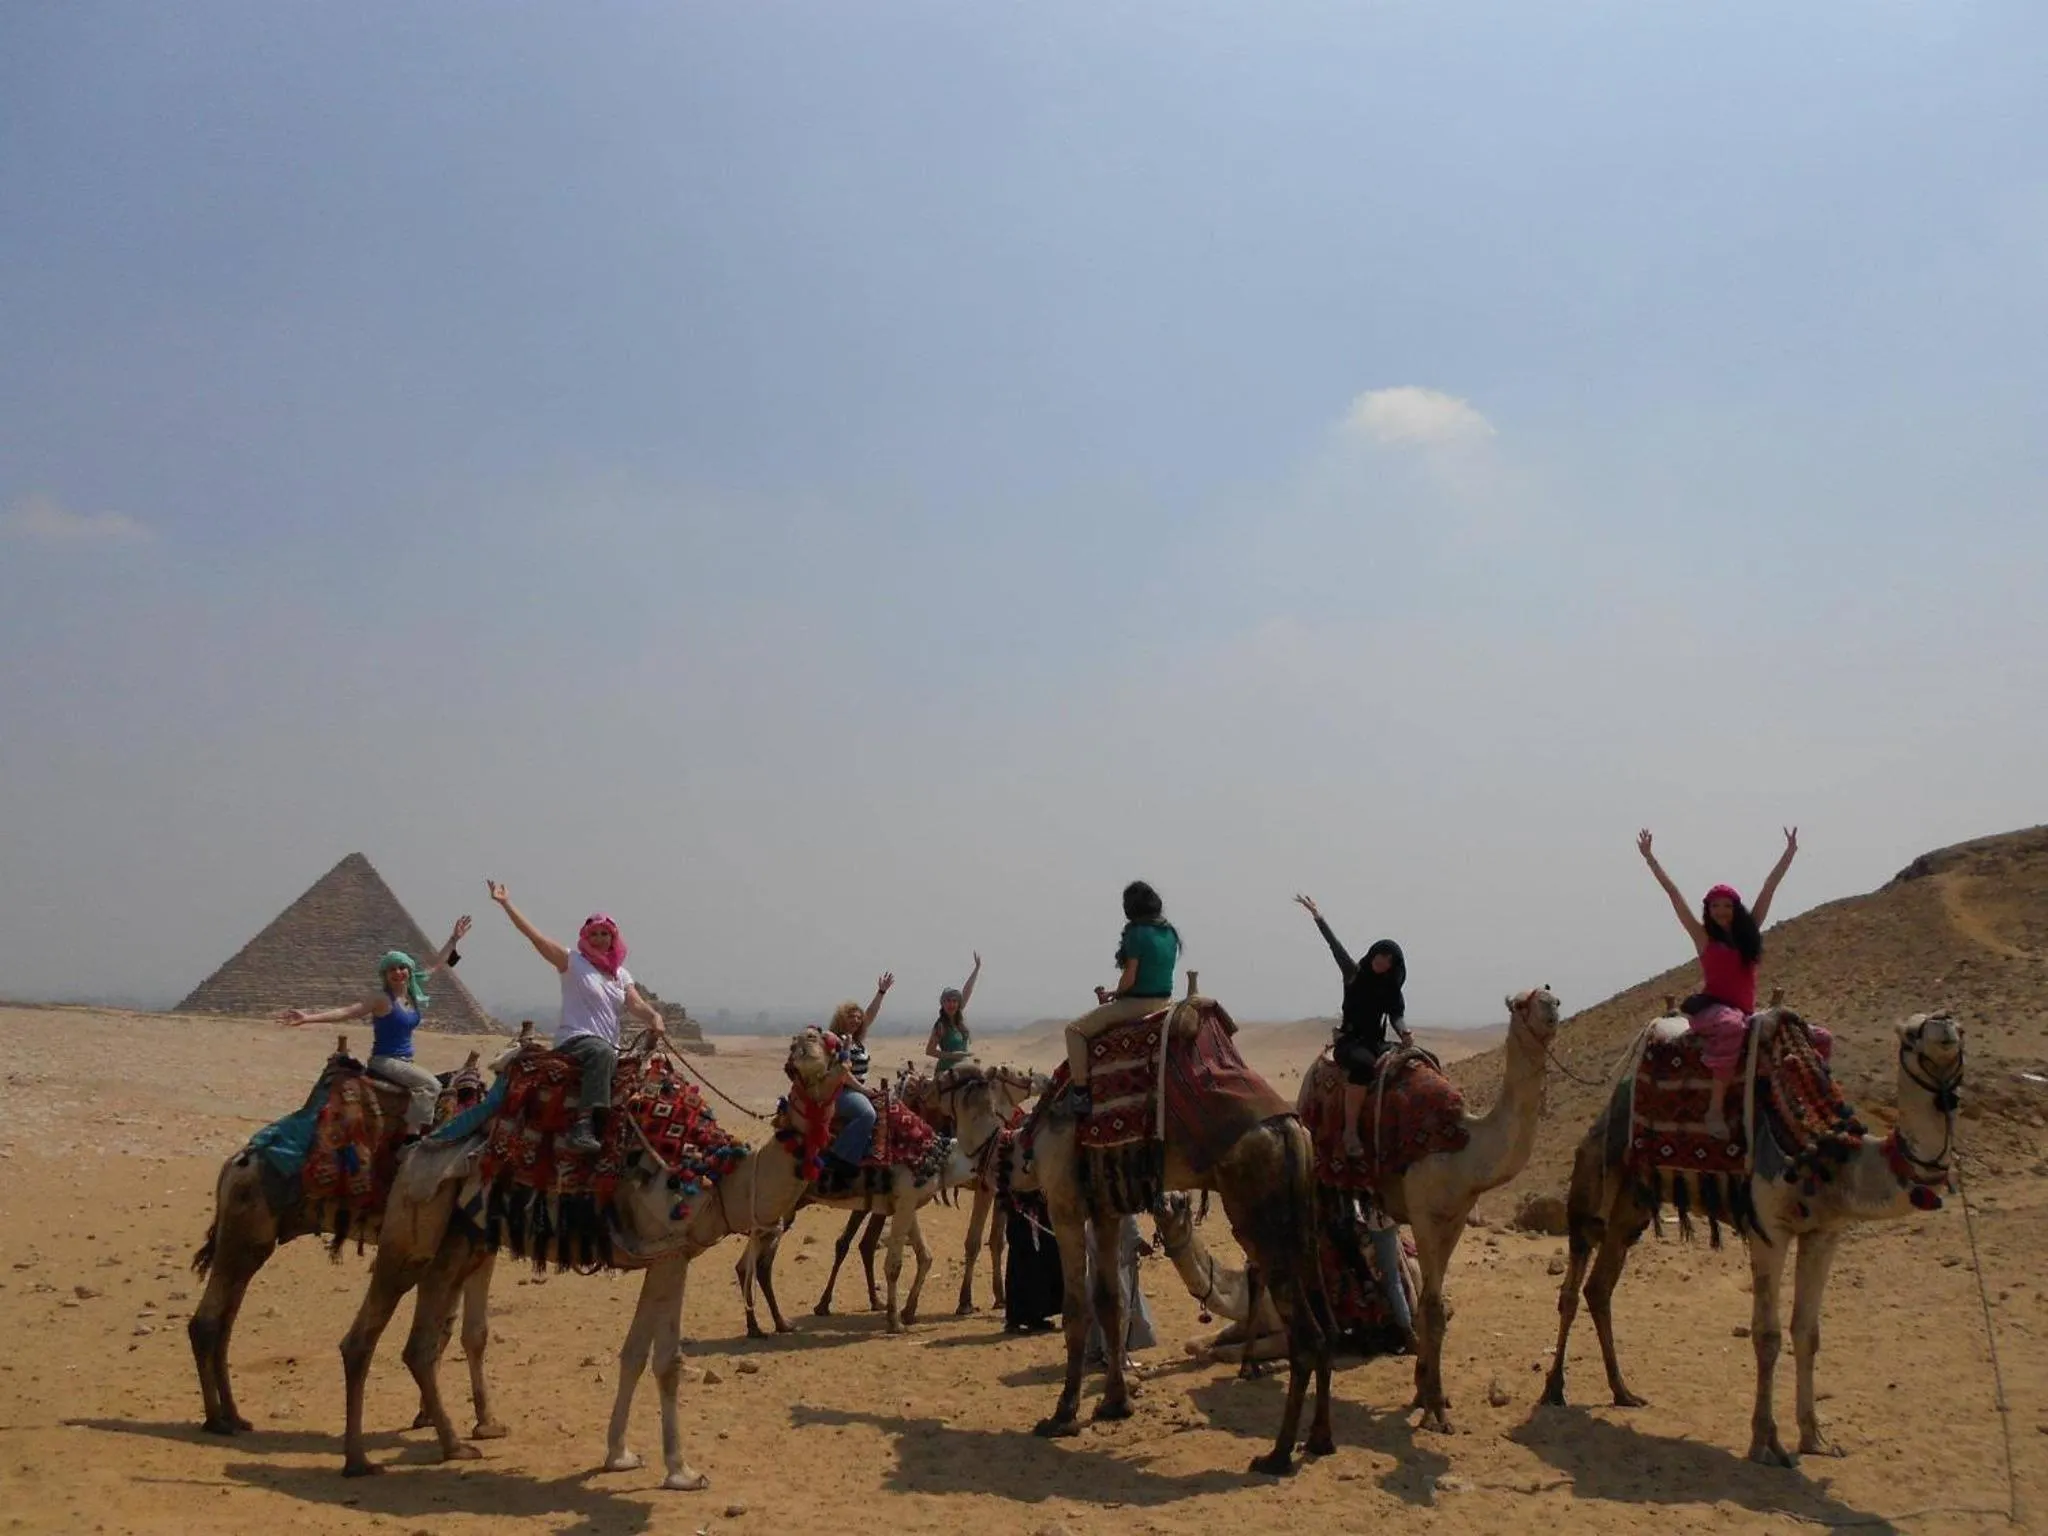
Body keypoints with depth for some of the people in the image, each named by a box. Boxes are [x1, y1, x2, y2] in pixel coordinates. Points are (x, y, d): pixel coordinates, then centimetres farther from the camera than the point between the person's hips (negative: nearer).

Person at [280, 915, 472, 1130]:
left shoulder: (413, 995, 6)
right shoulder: (382, 1000, -12)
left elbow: (436, 965, 18)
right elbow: (346, 1012, -19)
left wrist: (454, 939, 25)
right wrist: (308, 1017, -30)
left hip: (406, 1062, 8)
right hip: (384, 1061, -8)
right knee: (431, 1085, -24)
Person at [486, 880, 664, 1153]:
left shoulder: (621, 974, 17)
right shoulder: (572, 961, 3)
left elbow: (637, 1005, 3)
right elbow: (535, 935, -6)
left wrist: (654, 1018, -20)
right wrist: (506, 903, -13)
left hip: (609, 1046, 7)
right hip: (574, 1039, -7)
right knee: (602, 1052, -36)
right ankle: (583, 1124, -46)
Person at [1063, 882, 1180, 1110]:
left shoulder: (1137, 933, -15)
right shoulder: (1169, 933, 9)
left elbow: (1130, 979, -16)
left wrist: (1113, 996, 5)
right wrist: (1114, 993, 14)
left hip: (1138, 1003, -9)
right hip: (1162, 1002, 9)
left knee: (1075, 1029, 0)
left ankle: (1080, 1094, -7)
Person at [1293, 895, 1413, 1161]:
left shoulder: (1391, 988, 13)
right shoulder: (1354, 974, 5)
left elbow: (1397, 1015, 3)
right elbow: (1336, 947, -1)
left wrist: (1404, 1033, -19)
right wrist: (1318, 918, -8)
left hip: (1375, 1042, 4)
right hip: (1348, 1041, -4)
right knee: (1364, 1064, -38)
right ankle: (1350, 1131, -36)